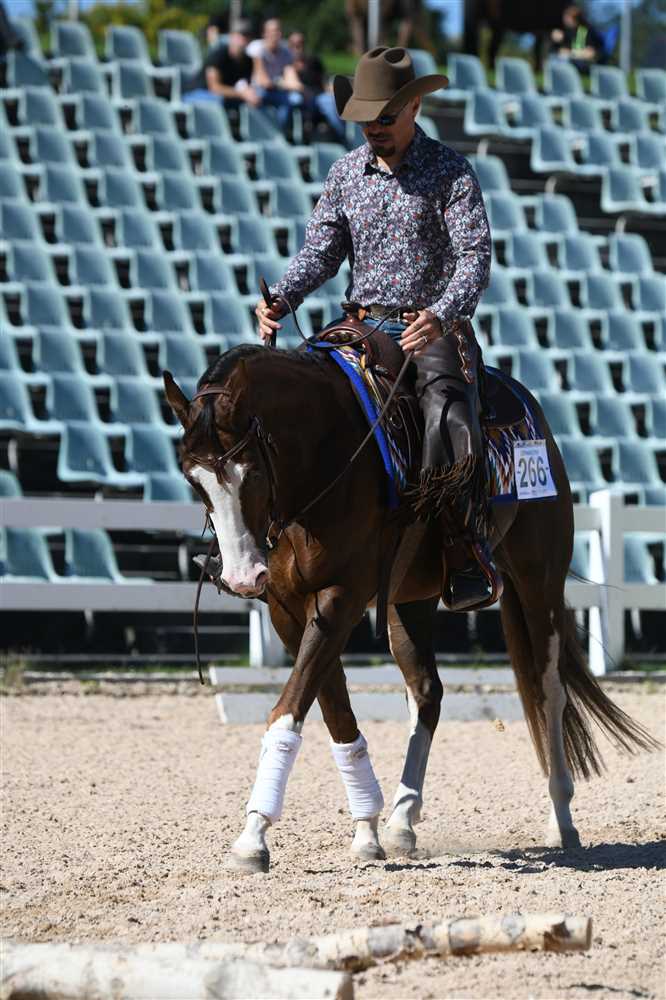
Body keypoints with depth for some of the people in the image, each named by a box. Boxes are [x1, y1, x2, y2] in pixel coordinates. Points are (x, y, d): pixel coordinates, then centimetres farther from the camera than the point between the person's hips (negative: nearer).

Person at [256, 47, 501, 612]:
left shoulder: (450, 173, -4)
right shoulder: (347, 174, 10)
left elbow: (475, 257, -12)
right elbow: (322, 248, 7)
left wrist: (441, 316, -31)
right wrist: (281, 299, -13)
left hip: (435, 326, -5)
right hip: (363, 326, 5)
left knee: (451, 428, -29)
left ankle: (470, 559, -13)